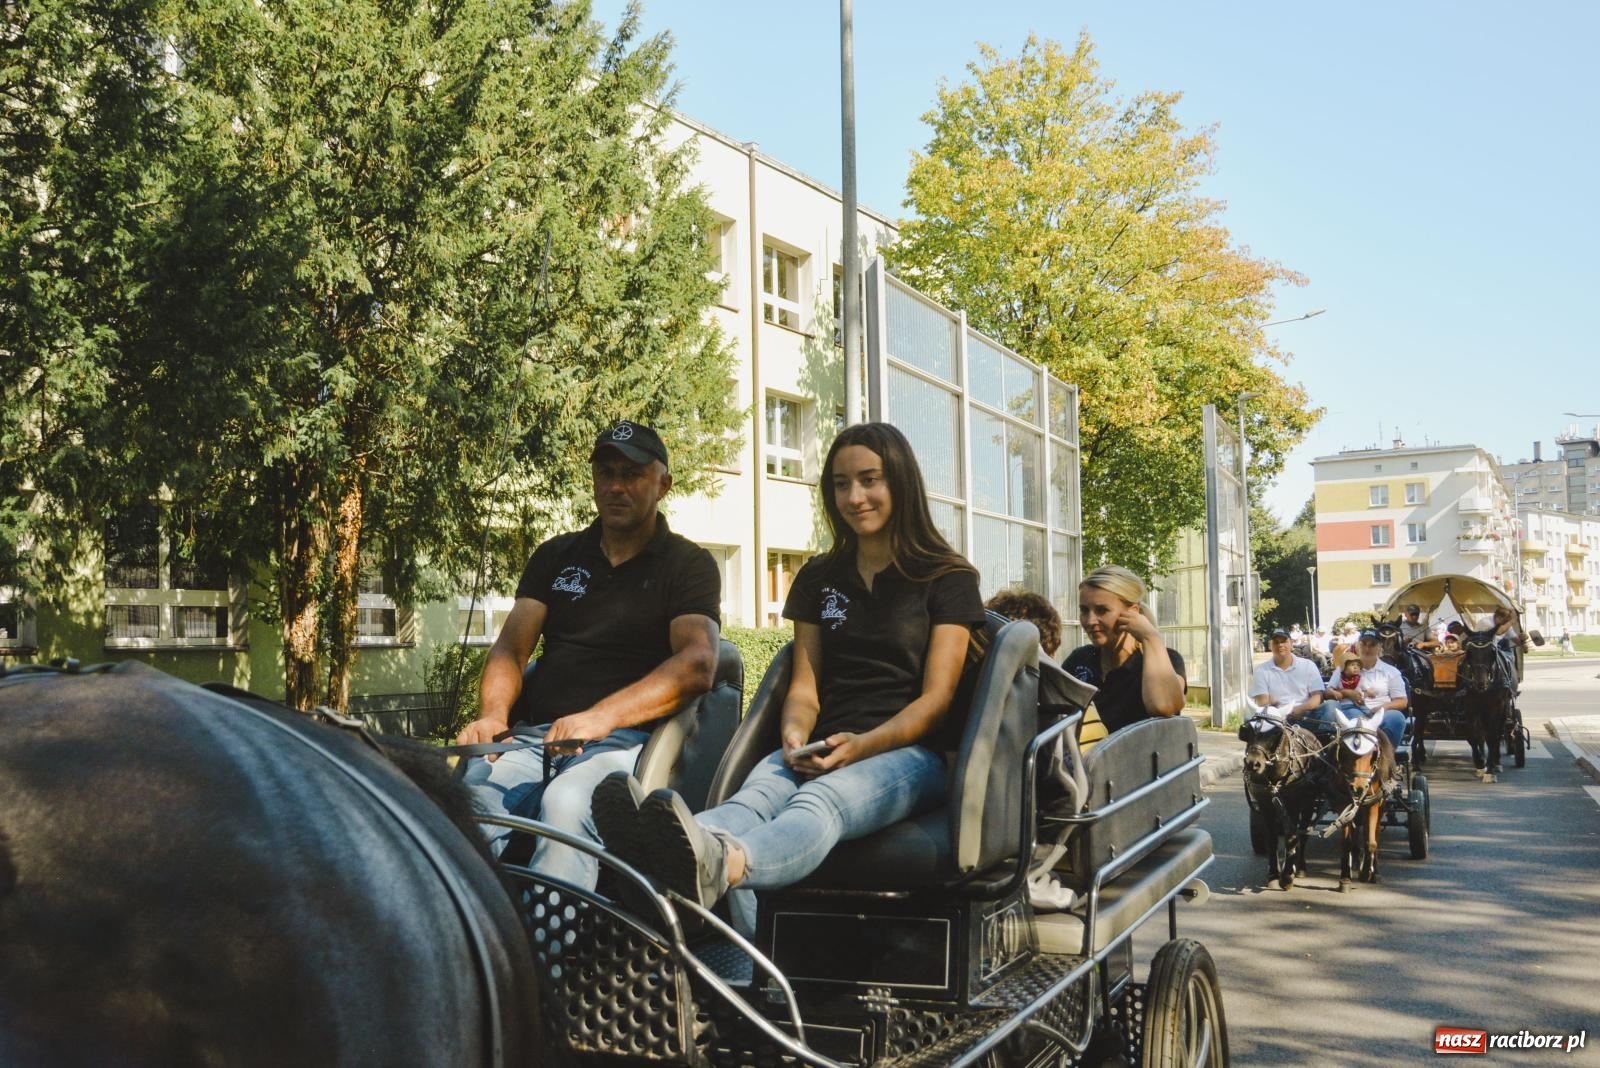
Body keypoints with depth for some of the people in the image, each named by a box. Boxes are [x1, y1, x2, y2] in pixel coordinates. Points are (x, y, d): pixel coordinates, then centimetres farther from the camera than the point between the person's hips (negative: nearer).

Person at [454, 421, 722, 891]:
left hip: (626, 740, -4)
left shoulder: (688, 565, 8)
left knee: (567, 802, -37)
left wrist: (601, 716, -23)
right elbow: (511, 646, 14)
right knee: (469, 786, -30)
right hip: (535, 736, 4)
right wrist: (493, 714, -10)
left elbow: (697, 664, -8)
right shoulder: (555, 556, 22)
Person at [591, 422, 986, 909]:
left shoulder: (947, 578, 8)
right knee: (757, 792, -34)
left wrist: (862, 745, -19)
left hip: (907, 752, -4)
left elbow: (935, 697, -1)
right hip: (824, 754, 4)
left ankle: (716, 868, -73)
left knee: (820, 801, -40)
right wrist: (796, 733, -10)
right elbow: (804, 686, 15)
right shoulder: (819, 578, 21)